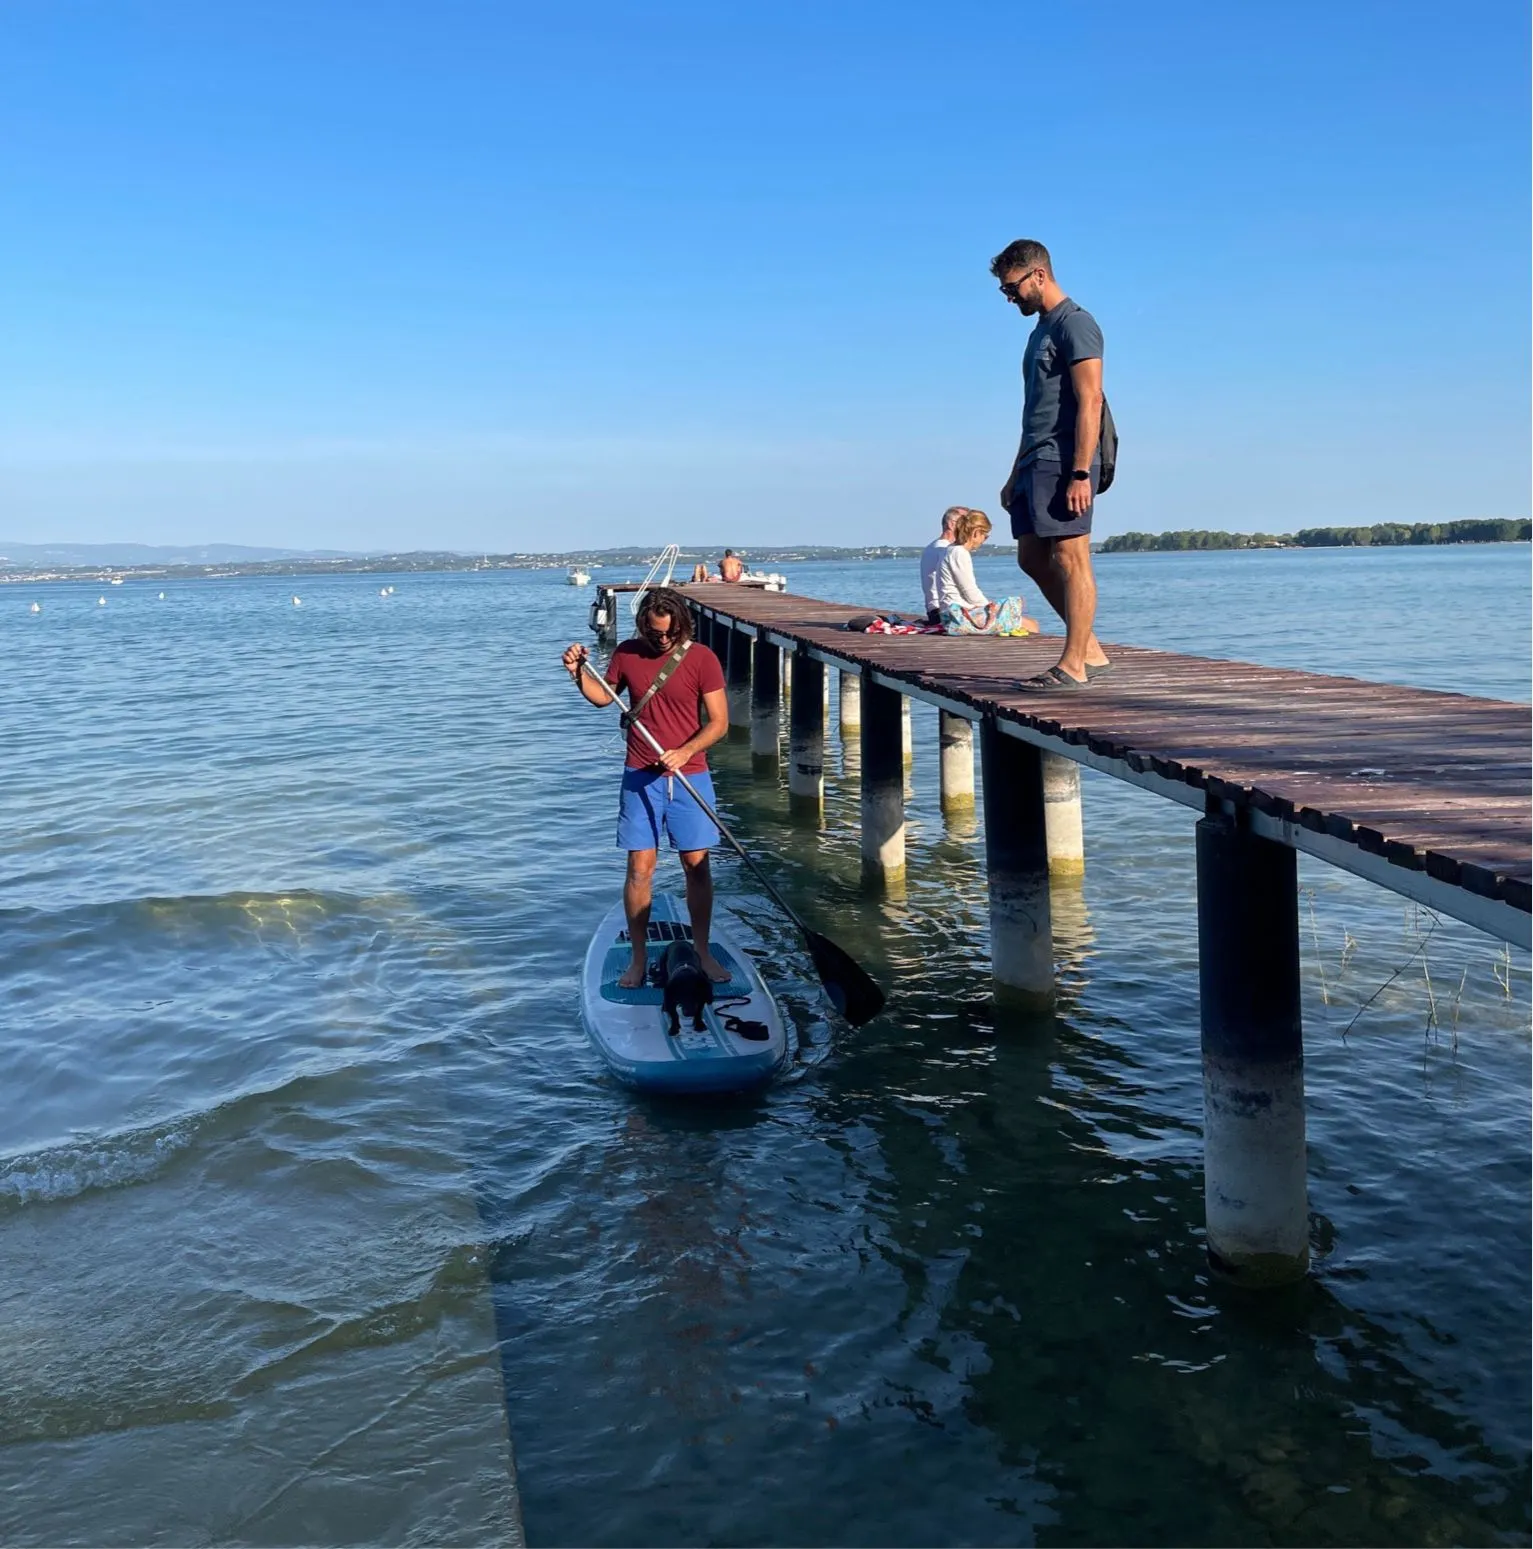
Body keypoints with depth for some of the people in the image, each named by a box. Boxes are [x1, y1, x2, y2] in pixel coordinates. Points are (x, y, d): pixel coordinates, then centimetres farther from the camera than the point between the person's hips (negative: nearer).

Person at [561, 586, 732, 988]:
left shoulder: (702, 659, -7)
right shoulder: (627, 654, 1)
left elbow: (719, 722, -8)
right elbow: (603, 696, 18)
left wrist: (684, 752, -22)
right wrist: (579, 672, -1)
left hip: (690, 777, -1)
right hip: (641, 778, 1)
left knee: (697, 866, 3)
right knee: (640, 868, 0)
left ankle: (704, 954, 17)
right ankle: (639, 958, 11)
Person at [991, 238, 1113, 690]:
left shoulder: (1075, 323, -7)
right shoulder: (1041, 330, 22)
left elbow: (1089, 402, -16)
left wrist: (1080, 473, -22)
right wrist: (1017, 475, 23)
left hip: (1064, 464, -10)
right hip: (1036, 463, 10)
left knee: (1070, 559, -9)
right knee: (1033, 559, 9)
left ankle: (1073, 666, -7)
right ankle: (1090, 649, 15)